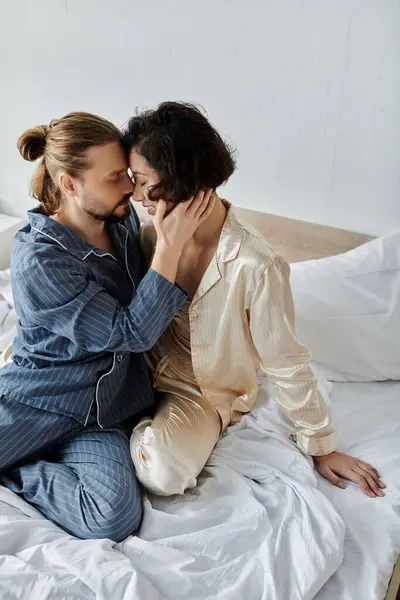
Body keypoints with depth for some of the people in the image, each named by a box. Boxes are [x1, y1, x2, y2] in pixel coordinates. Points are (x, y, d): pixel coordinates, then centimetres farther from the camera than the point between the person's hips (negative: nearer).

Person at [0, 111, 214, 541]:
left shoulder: (123, 219, -3)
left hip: (101, 414, 5)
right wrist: (170, 246, -28)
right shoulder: (37, 260, -22)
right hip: (37, 402, -4)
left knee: (117, 518, -21)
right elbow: (132, 333, -23)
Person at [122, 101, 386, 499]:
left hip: (204, 394, -4)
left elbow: (286, 365, -17)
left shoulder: (255, 267, -28)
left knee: (164, 473, -29)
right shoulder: (153, 236, -11)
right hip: (147, 374, 5)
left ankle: (147, 432, 1)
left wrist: (320, 447, -7)